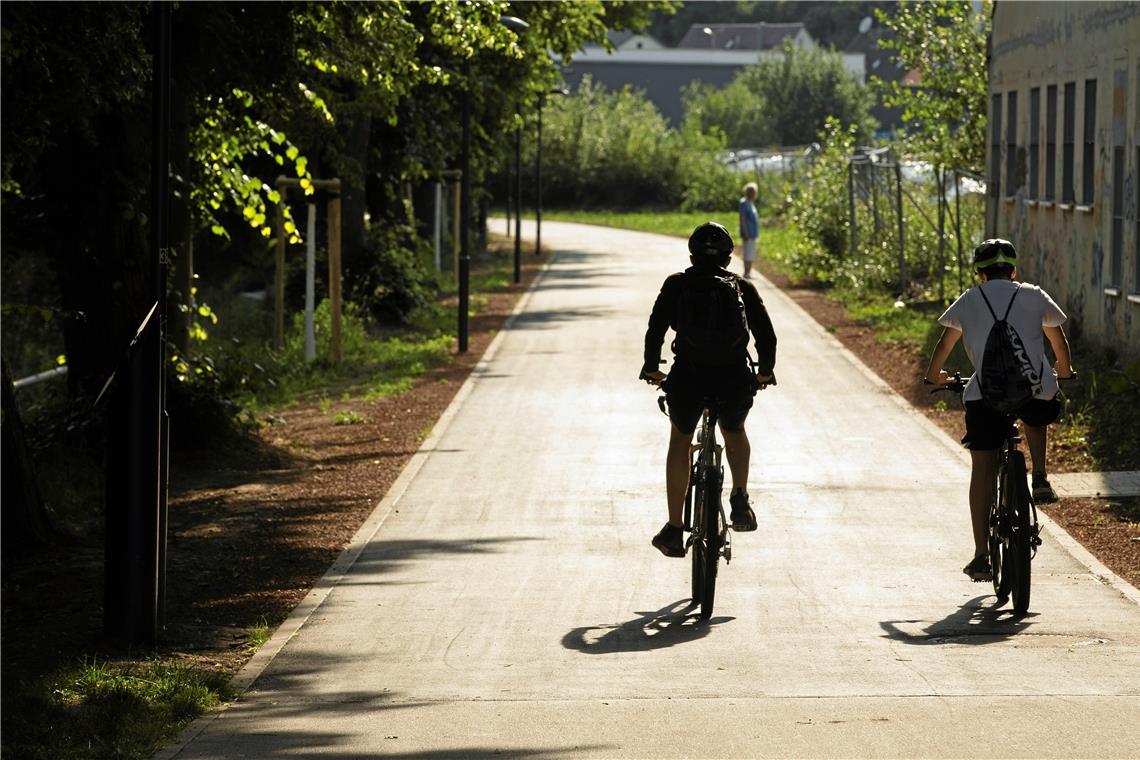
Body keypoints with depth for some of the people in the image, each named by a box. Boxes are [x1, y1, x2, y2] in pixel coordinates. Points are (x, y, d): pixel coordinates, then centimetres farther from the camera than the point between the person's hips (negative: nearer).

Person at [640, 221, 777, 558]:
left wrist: (651, 369, 19)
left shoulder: (677, 284, 8)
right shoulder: (742, 287, 11)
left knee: (680, 439, 25)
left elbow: (655, 329, 3)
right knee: (735, 432, 33)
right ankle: (740, 498, 11)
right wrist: (765, 372, 25)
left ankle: (674, 530, 21)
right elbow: (767, 336, 8)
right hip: (735, 380, 1)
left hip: (687, 378, -1)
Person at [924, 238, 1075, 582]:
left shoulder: (969, 301, 17)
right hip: (1036, 390, 1)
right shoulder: (1034, 296, 16)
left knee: (982, 472, 8)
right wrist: (1063, 372, 49)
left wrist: (936, 376, 45)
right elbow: (1059, 342, 29)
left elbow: (944, 344, 26)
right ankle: (1040, 479, 17)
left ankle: (981, 556, 2)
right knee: (1036, 418, 37)